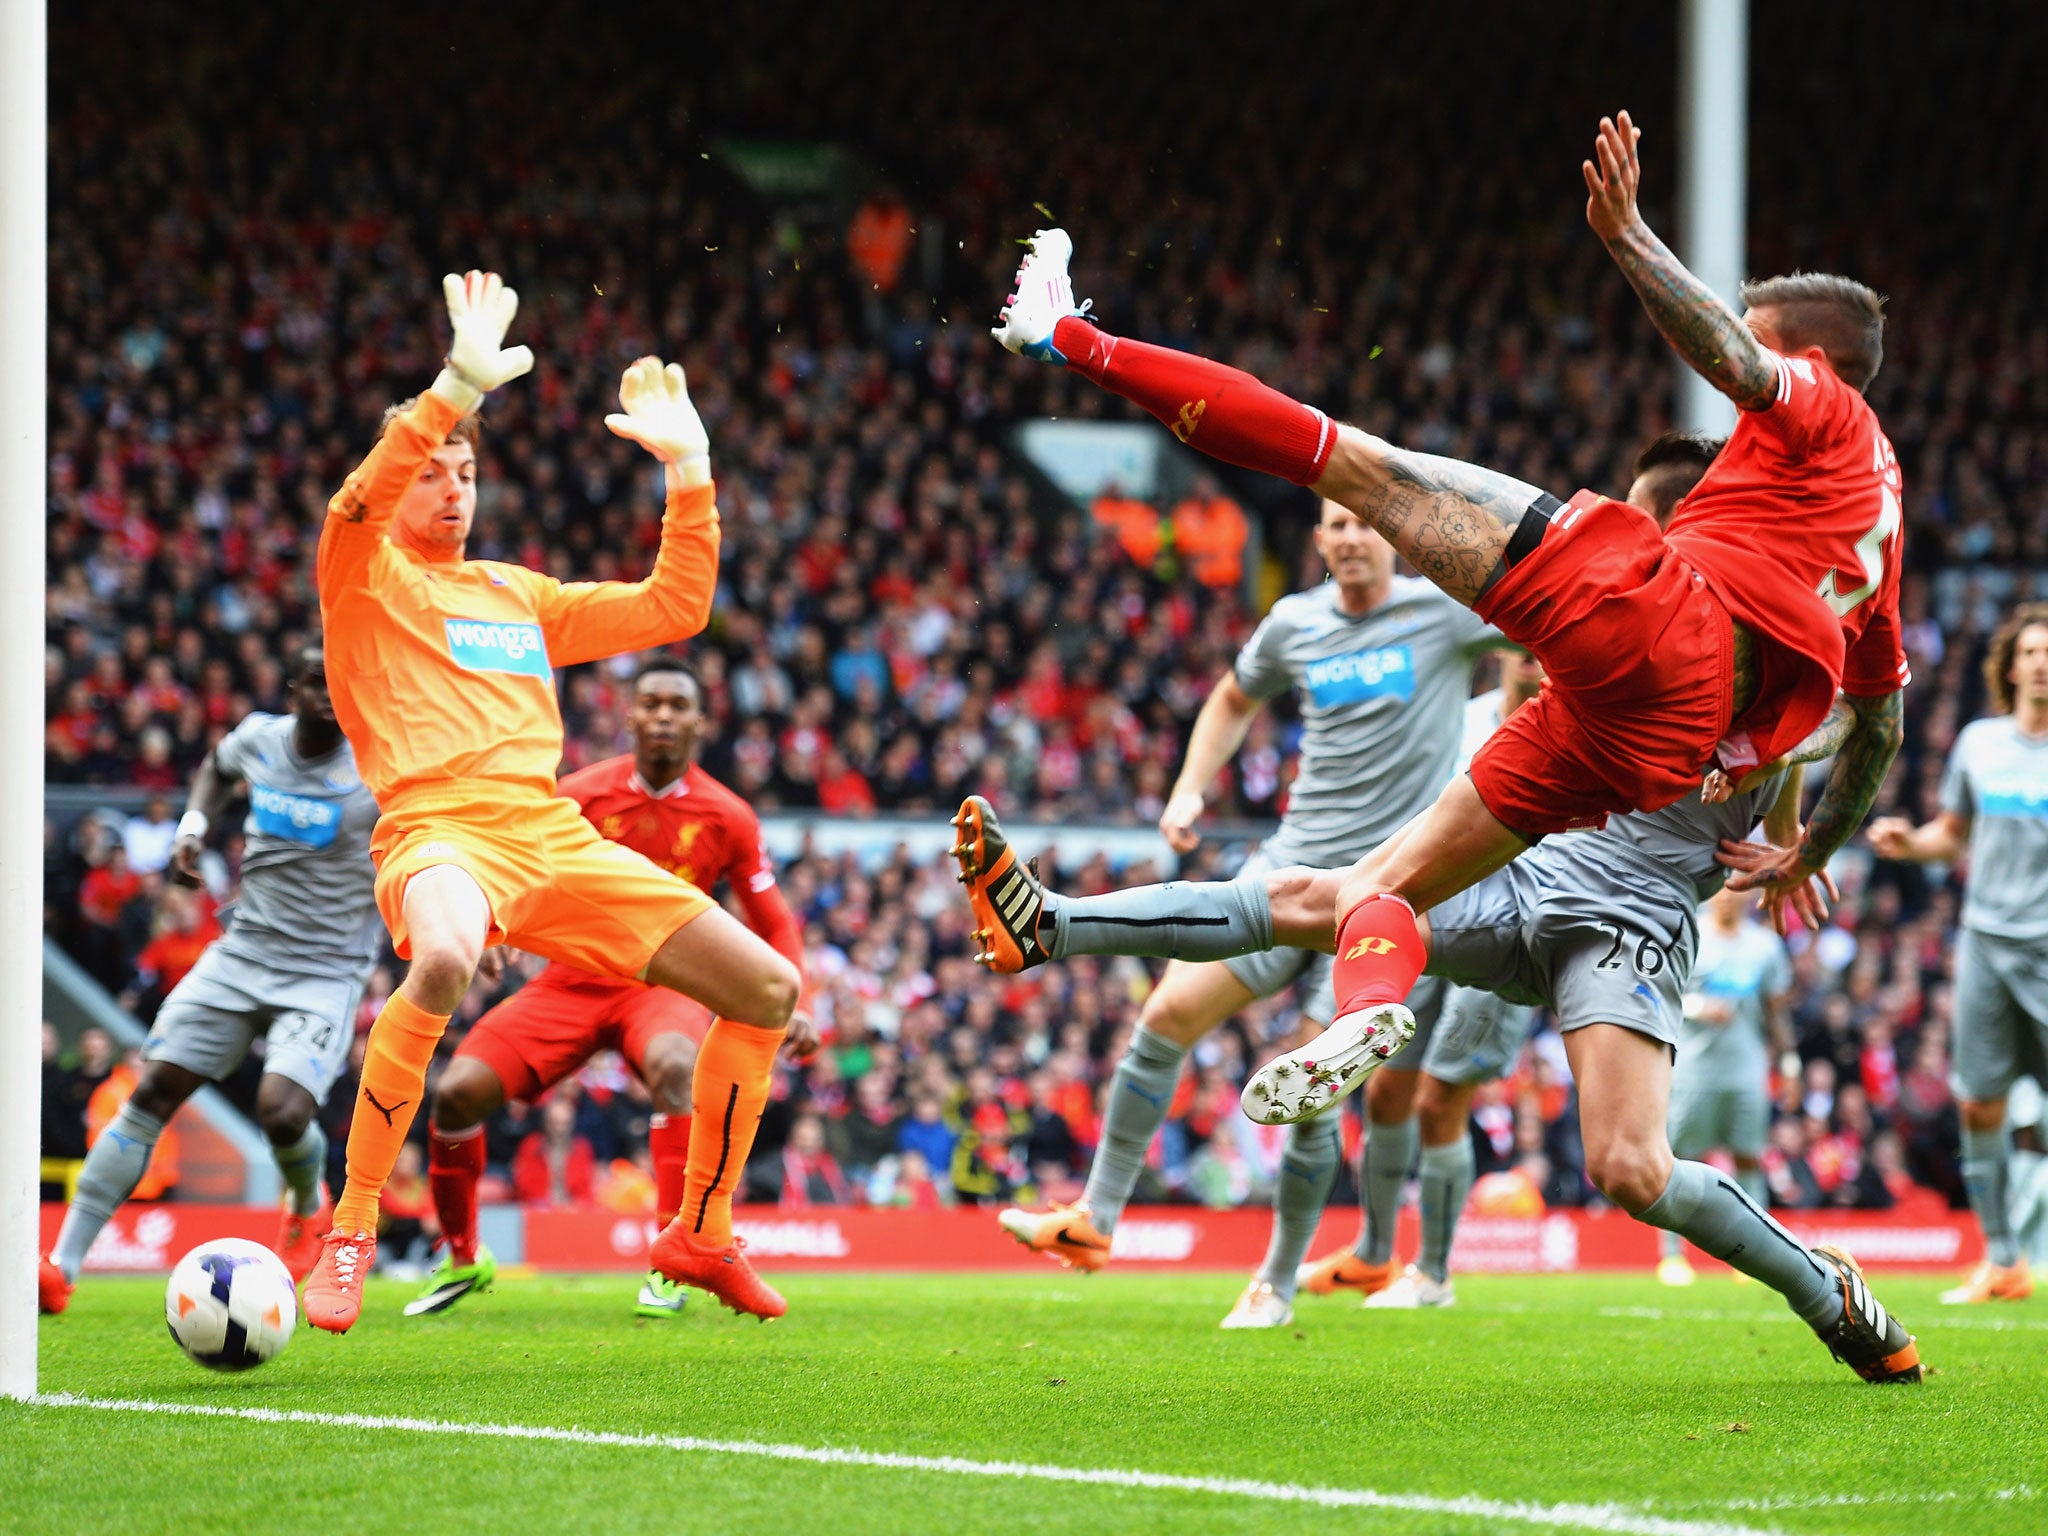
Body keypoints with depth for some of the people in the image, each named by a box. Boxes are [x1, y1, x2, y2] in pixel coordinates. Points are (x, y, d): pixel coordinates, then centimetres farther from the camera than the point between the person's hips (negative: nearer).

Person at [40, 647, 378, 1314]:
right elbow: (217, 766, 27)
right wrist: (193, 826, 10)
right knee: (152, 1093, -7)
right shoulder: (258, 738, 1)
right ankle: (62, 1266, -5)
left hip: (325, 975, -4)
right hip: (243, 953, 4)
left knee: (283, 1112, -24)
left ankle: (308, 1209, 14)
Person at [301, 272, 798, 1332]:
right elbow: (357, 505, -15)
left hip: (553, 836, 7)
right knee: (444, 960, -42)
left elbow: (674, 608, 29)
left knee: (764, 986, 2)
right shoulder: (365, 580, 9)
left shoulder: (517, 594, 27)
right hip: (440, 832, -7)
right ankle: (349, 1234, -30)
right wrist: (457, 389, -24)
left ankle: (701, 1230, 17)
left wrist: (688, 473, 21)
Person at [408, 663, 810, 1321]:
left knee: (672, 1064, -39)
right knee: (458, 1090, -15)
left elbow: (775, 926, 7)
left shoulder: (727, 817, -3)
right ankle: (462, 1257, 12)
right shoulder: (581, 793, -4)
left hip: (664, 983, -2)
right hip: (575, 978, 2)